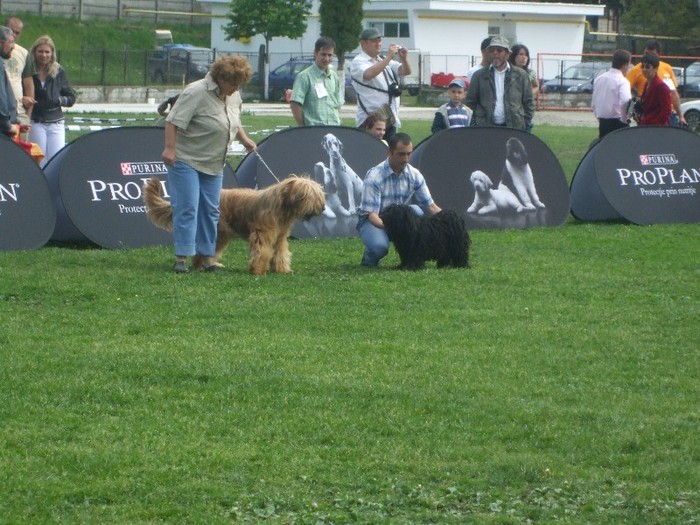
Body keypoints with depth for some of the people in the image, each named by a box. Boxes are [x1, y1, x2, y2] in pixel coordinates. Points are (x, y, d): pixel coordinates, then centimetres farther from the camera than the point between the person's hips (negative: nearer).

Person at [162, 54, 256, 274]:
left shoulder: (234, 96, 5)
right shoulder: (196, 93, -20)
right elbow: (173, 121, -22)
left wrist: (244, 139, 8)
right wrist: (169, 148, -27)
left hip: (213, 164, 8)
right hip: (185, 159, -8)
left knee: (210, 210, 6)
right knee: (187, 208, -10)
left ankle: (208, 257, 9)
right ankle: (181, 258, -8)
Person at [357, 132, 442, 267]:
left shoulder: (414, 175, -9)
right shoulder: (374, 177, -24)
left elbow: (431, 206, -4)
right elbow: (372, 215, -28)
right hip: (373, 221, -4)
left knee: (415, 210, -28)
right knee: (379, 246, -38)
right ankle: (369, 258, 1)